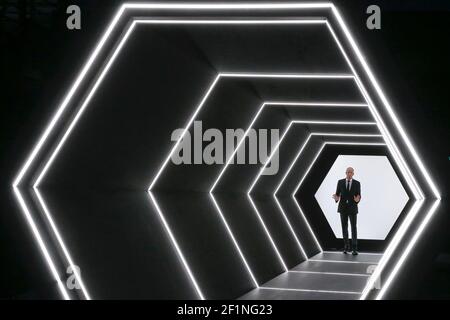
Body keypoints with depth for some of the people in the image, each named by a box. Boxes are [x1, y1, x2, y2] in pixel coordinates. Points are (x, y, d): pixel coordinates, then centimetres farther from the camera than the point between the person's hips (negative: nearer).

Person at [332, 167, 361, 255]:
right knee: (344, 228, 6)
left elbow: (359, 197, -3)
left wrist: (357, 200, -29)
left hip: (352, 208, -1)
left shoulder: (357, 183, -2)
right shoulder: (340, 182, 0)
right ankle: (346, 246, 21)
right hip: (343, 208, 1)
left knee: (354, 228, -5)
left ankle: (354, 249, 0)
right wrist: (336, 198, -25)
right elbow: (337, 195, 1)